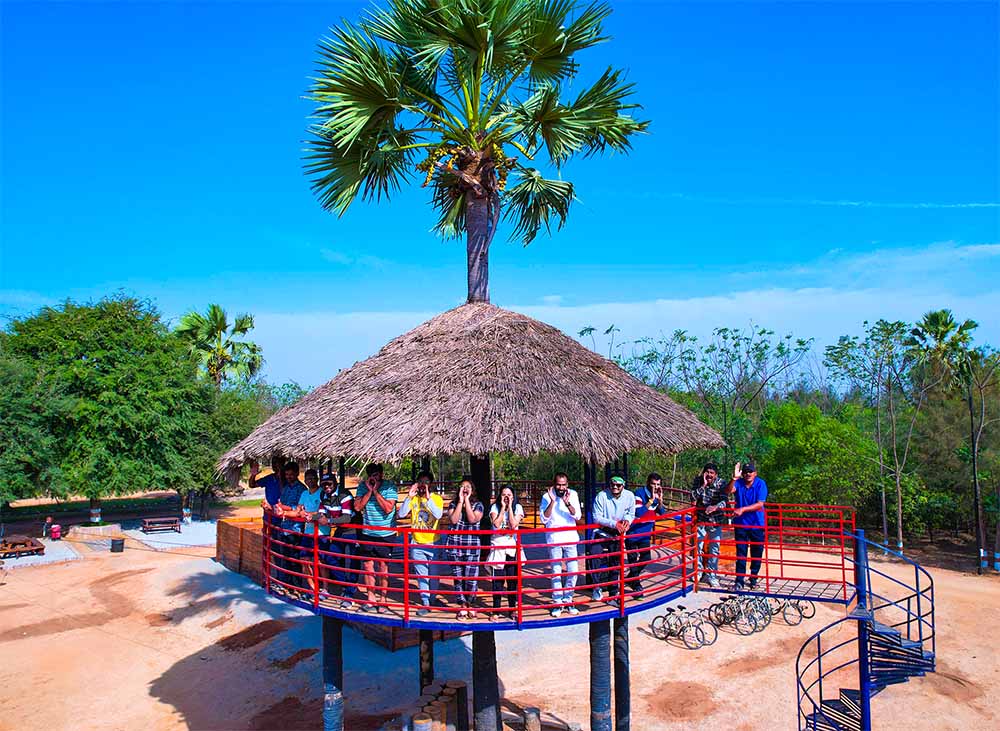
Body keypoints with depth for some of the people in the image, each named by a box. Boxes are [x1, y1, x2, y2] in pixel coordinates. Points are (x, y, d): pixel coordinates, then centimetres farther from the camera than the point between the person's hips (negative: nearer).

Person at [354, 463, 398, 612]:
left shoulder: (390, 487, -10)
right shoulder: (363, 487, 0)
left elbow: (388, 508, -19)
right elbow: (358, 507, -7)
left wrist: (376, 491, -20)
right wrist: (369, 491, -15)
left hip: (385, 533, -3)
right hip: (368, 532, 3)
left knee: (383, 565, 1)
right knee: (367, 564, 7)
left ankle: (382, 598, 12)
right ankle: (371, 597, 19)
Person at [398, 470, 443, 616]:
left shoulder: (436, 498, -6)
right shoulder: (413, 498, 0)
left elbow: (438, 515, -23)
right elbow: (401, 514, -11)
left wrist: (428, 498, -28)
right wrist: (409, 497, -21)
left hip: (432, 543, -1)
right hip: (416, 543, 1)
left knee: (433, 574, 11)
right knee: (421, 575, 5)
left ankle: (433, 600, 29)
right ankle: (425, 603, 14)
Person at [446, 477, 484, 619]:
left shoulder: (478, 505, 5)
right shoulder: (453, 504, 8)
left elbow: (472, 519, -14)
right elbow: (453, 520, -9)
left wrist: (467, 500, -9)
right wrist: (460, 501, -7)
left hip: (472, 547, -1)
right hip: (455, 545, 2)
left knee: (471, 578, -4)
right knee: (458, 578, 5)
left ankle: (470, 605, 17)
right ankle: (462, 605, 20)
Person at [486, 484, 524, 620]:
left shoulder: (517, 507, 3)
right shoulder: (495, 507, 2)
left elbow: (514, 525, -11)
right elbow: (496, 524, -12)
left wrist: (510, 506, -9)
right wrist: (503, 507, -9)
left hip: (512, 546, 1)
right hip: (498, 546, -1)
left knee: (513, 579, 4)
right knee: (498, 580, -1)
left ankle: (512, 609, 15)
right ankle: (496, 611, 7)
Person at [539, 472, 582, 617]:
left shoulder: (573, 495, 0)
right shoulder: (547, 497, -5)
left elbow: (578, 516, -7)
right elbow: (544, 519, -11)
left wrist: (567, 503, -22)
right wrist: (552, 501, -21)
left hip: (570, 538, 2)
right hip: (554, 539, -2)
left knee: (573, 571, 4)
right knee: (556, 572, 1)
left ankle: (567, 600, 20)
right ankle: (557, 603, 11)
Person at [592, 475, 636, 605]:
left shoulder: (629, 496, -11)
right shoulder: (601, 496, -21)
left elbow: (631, 513, 5)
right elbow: (597, 518, -20)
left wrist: (627, 520, -18)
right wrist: (614, 523, -30)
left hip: (618, 535, 3)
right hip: (602, 534, -3)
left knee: (616, 563, 11)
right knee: (601, 561, -9)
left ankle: (613, 591, 26)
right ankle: (598, 587, 14)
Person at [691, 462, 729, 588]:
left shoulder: (721, 483, -14)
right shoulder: (698, 481, -9)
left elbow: (724, 500, -25)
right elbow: (693, 498, -17)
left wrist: (715, 507, -45)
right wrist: (703, 485, -26)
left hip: (716, 520, -2)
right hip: (701, 519, 2)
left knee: (714, 548, 4)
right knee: (698, 546, 11)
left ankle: (711, 575, 16)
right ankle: (698, 572, 29)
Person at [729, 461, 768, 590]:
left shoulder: (760, 484, -10)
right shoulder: (738, 483, -5)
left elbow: (760, 504, -18)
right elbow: (729, 491, -25)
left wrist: (743, 509, -27)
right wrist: (734, 478, -40)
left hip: (757, 524, 0)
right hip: (741, 523, 1)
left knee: (757, 553, 10)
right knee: (741, 553, 1)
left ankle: (753, 578, 28)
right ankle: (739, 581, 6)